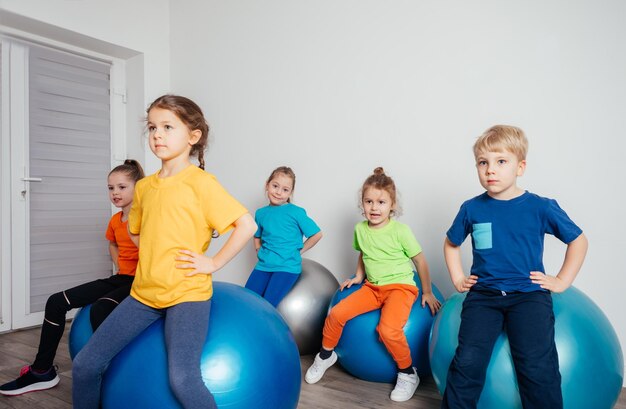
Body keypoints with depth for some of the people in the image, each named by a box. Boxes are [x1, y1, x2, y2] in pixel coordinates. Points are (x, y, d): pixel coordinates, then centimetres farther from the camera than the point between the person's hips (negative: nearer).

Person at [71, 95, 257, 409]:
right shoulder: (144, 186, 9)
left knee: (182, 378, -22)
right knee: (84, 365, 6)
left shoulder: (200, 182, -11)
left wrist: (213, 263, -14)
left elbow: (247, 224, -17)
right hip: (144, 292, 7)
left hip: (187, 293, -6)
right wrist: (153, 259, 11)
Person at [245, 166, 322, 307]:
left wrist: (298, 251, 0)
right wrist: (260, 252, 10)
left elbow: (316, 234, -1)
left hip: (287, 267, -4)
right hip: (263, 265, 5)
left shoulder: (296, 212, -5)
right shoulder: (260, 213, 9)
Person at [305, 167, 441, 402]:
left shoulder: (400, 231, -14)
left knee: (388, 329, -30)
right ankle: (326, 356, 17)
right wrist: (358, 277, 9)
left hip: (400, 286, -5)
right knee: (336, 314, -11)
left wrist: (427, 293, 2)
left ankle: (408, 374, -3)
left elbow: (420, 261, -4)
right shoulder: (360, 229, 0)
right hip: (372, 287, 5)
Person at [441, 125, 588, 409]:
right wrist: (457, 278, 12)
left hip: (529, 295, -1)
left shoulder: (540, 208, -1)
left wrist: (562, 281, 7)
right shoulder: (471, 209, 4)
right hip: (483, 295, 1)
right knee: (468, 361, -18)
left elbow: (578, 240, 13)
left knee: (537, 366, -21)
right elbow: (451, 243, 21)